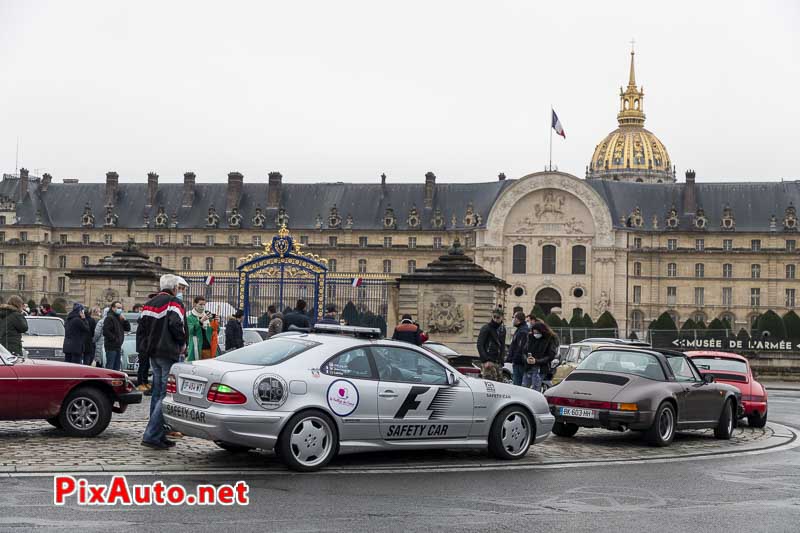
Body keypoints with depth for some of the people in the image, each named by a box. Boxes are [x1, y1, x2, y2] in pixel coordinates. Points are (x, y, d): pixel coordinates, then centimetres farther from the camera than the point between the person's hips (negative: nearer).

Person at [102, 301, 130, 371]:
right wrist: (114, 338, -16)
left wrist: (124, 320, 0)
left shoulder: (120, 318, 18)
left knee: (117, 367, 13)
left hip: (118, 347, 9)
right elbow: (105, 332, -20)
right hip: (111, 347, -9)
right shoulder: (109, 318, -10)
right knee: (109, 367, -10)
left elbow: (128, 328, 14)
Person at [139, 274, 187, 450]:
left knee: (157, 393, 14)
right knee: (166, 394, -9)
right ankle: (151, 435, -16)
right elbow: (176, 325, -21)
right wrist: (182, 344, -6)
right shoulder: (174, 302, -8)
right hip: (168, 353, -9)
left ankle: (159, 435, 18)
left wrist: (144, 348, 18)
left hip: (153, 354, 9)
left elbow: (141, 328, 17)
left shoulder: (149, 304, 18)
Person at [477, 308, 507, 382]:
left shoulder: (502, 329, 15)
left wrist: (501, 360, 9)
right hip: (488, 362, -7)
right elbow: (480, 345, -11)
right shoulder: (486, 328, -6)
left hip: (498, 362, 7)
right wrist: (486, 360, -18)